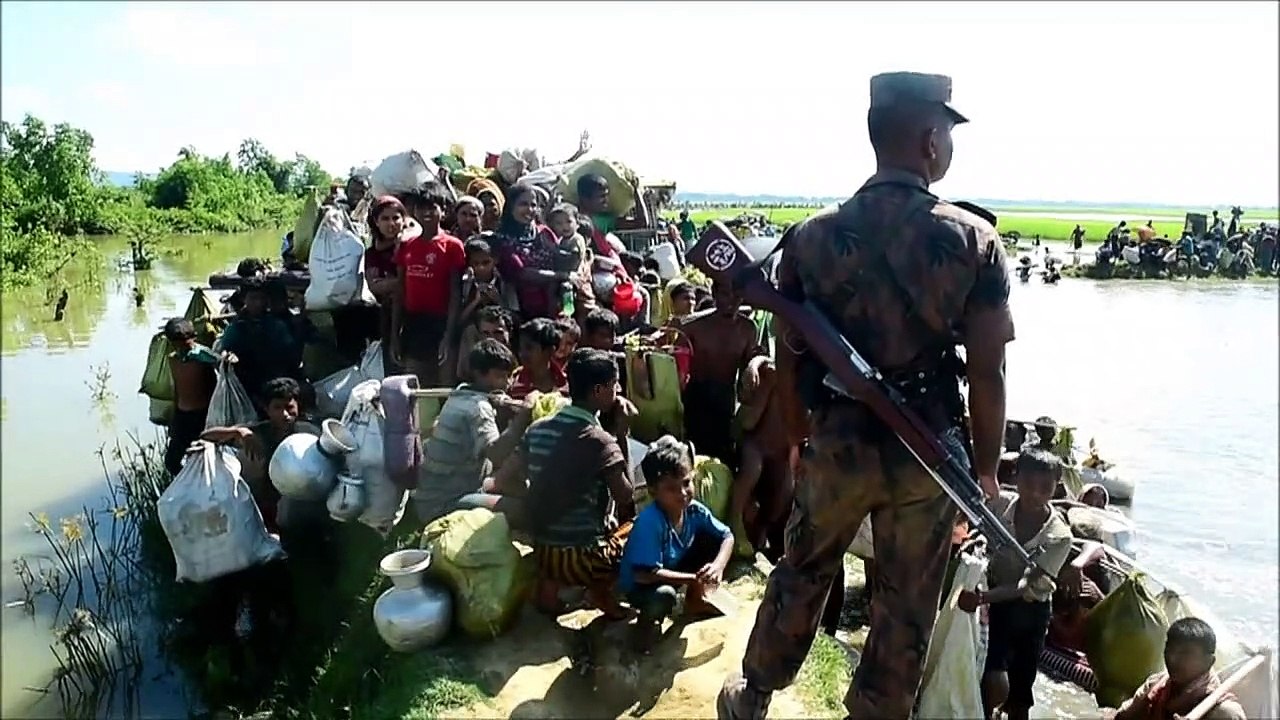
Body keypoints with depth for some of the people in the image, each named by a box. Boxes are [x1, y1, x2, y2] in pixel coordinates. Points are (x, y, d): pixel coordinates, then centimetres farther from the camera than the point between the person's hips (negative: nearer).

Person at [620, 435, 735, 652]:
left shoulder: (694, 510, -17)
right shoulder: (649, 522, -36)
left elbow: (727, 537, -6)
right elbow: (645, 574, -38)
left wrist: (717, 566, -27)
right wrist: (693, 579, -34)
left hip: (674, 570, 7)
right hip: (640, 586, -7)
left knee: (712, 540, -8)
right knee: (664, 595, -39)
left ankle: (695, 601, 14)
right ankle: (648, 621, -1)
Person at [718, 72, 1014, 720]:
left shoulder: (812, 236, -5)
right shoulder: (974, 241, -10)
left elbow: (788, 361, -1)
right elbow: (987, 373, -9)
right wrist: (986, 467, 4)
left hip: (837, 445, 2)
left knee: (801, 575, 23)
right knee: (907, 604, 16)